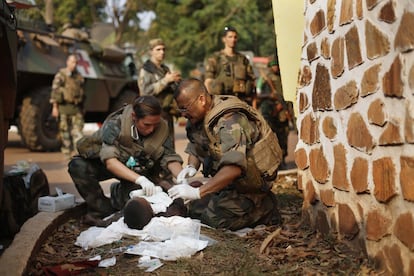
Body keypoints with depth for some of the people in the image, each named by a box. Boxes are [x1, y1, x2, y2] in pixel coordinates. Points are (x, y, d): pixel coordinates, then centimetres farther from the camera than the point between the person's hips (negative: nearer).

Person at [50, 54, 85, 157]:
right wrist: (54, 107, -10)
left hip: (77, 108, 3)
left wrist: (82, 108, 19)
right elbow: (54, 91, -4)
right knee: (65, 131, 3)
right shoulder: (61, 75, -1)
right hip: (64, 107, -3)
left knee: (78, 130, -7)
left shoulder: (79, 76, 14)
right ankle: (67, 153, 11)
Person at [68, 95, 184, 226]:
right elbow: (110, 161, -41)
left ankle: (118, 192, 10)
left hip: (138, 169, 3)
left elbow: (169, 157, -20)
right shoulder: (114, 125, -31)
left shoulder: (162, 129, -19)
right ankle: (103, 210, -17)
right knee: (78, 166, -32)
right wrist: (139, 179, -54)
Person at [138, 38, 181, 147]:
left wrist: (176, 81, 6)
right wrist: (165, 80, -18)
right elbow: (146, 91, -16)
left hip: (167, 113, 7)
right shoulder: (146, 70, -3)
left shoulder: (165, 69, 19)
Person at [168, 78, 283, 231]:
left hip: (251, 180, -9)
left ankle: (264, 207, 2)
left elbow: (234, 168, -41)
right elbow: (194, 147, 14)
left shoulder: (229, 120, -29)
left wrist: (197, 192, -43)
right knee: (193, 208, 4)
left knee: (215, 217, -18)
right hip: (229, 181, 9)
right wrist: (192, 167, -11)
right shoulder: (197, 118, 0)